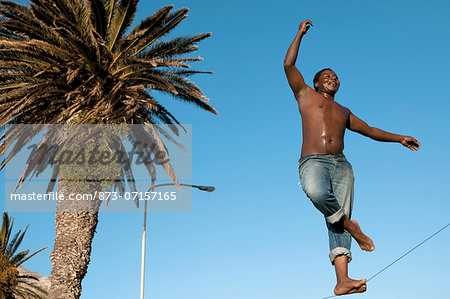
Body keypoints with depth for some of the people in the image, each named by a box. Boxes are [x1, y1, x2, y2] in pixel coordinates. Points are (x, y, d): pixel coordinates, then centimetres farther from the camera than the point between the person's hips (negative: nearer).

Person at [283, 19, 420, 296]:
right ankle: (351, 226, -18)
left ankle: (342, 280, -26)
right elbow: (289, 65, 10)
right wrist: (300, 34, 14)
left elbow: (370, 130, 39)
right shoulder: (306, 95, 19)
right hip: (313, 162, -4)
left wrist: (399, 138, 32)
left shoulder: (343, 112, 31)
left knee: (339, 220, -14)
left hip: (341, 165, 4)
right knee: (316, 192, -40)